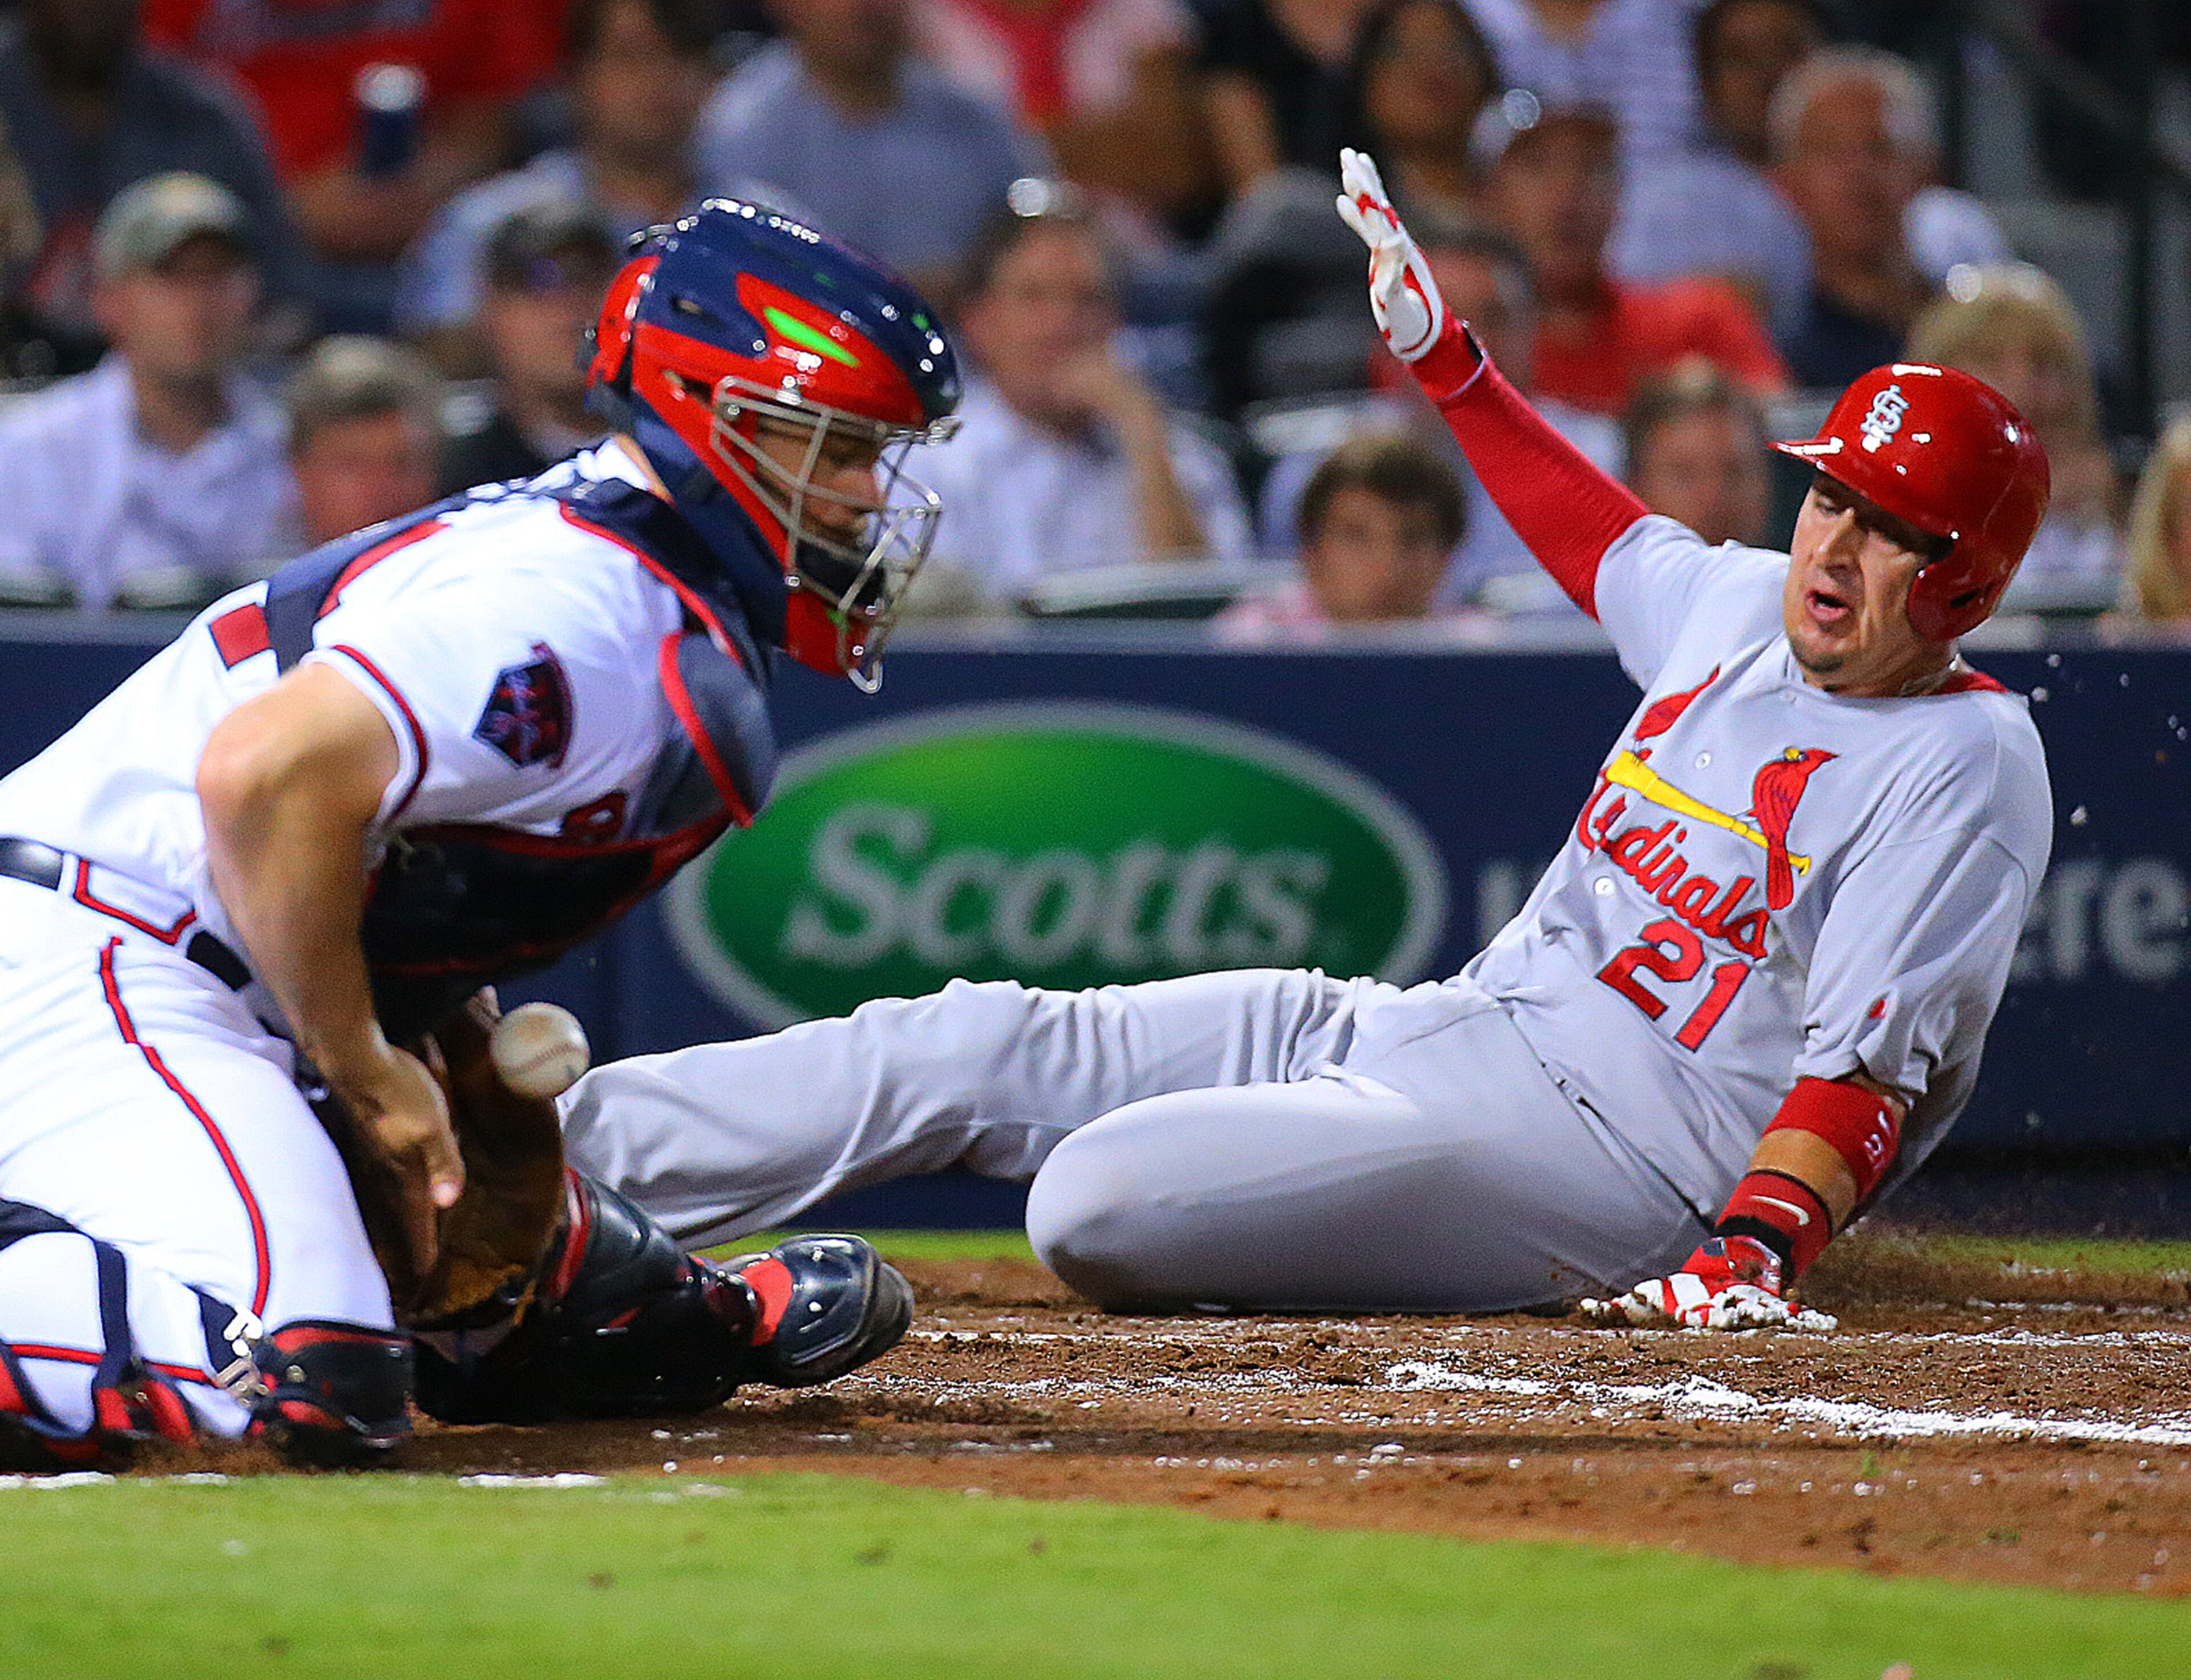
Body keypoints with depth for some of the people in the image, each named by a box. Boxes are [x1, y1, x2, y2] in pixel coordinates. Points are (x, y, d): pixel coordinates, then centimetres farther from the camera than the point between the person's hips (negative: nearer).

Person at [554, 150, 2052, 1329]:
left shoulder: (1969, 763, -11)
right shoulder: (1744, 608, 13)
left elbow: (1872, 1066, -20)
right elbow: (1607, 540, 36)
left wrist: (1756, 1253, -35)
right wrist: (1444, 359, 39)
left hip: (1620, 1149, -8)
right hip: (1434, 1027, 8)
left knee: (1102, 1203, -28)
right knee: (981, 1044, -3)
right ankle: (548, 1153, -5)